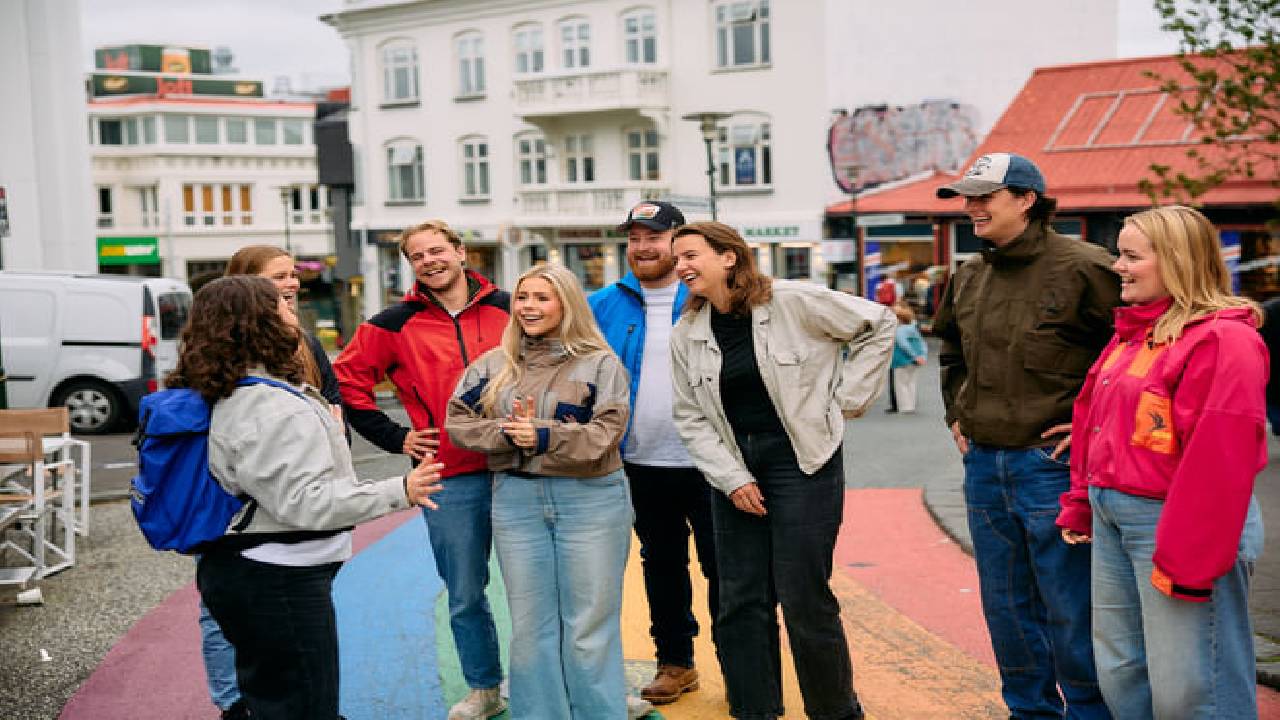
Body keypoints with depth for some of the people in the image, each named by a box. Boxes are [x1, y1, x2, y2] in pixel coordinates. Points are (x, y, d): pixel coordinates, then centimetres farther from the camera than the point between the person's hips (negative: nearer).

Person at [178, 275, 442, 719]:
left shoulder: (232, 395, 10)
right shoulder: (271, 409, -24)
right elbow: (305, 502, -28)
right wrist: (399, 492, -26)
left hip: (242, 567, 11)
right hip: (277, 581, -11)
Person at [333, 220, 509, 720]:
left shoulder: (508, 308, 3)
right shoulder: (396, 325, 2)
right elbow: (347, 380, 7)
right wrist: (396, 439, 2)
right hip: (449, 478, 0)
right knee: (465, 595, 11)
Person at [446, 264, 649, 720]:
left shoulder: (600, 364, -1)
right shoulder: (494, 364, 9)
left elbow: (604, 434, -11)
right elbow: (458, 421, 3)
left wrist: (543, 436, -21)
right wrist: (507, 433, -13)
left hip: (590, 498, -3)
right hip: (515, 498, 3)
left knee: (590, 626, 3)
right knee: (529, 625, 10)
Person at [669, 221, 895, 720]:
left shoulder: (793, 301, -10)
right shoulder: (687, 335, 4)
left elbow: (878, 323, -2)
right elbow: (690, 418, 5)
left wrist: (845, 397, -4)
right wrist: (731, 479, -5)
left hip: (803, 460, -5)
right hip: (734, 469, 5)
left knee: (804, 599, -3)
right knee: (741, 600, 7)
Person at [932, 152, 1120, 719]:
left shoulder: (1081, 267, -12)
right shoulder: (968, 277, 9)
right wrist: (956, 413, 19)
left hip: (1052, 463, -7)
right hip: (983, 464, 7)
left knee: (1069, 610, 2)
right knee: (1007, 608, 16)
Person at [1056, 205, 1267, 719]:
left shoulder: (1222, 339, -16)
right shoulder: (1133, 331, 12)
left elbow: (1219, 459, -21)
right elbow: (1092, 420, 17)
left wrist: (1188, 560, -21)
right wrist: (1082, 502, 16)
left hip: (1178, 521, -9)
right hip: (1111, 517, 9)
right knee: (1120, 673, 18)